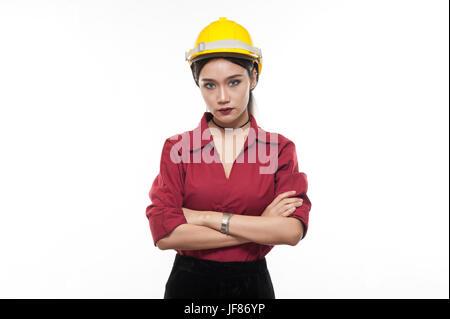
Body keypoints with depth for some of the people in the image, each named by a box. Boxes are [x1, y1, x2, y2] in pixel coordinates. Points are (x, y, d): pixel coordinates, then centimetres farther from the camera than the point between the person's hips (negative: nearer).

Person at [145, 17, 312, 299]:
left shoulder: (280, 148, -5)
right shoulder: (177, 147, -5)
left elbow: (293, 230, -17)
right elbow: (164, 234, -15)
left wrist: (204, 217, -18)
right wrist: (260, 229, -17)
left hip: (252, 283, 1)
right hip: (188, 284, 0)